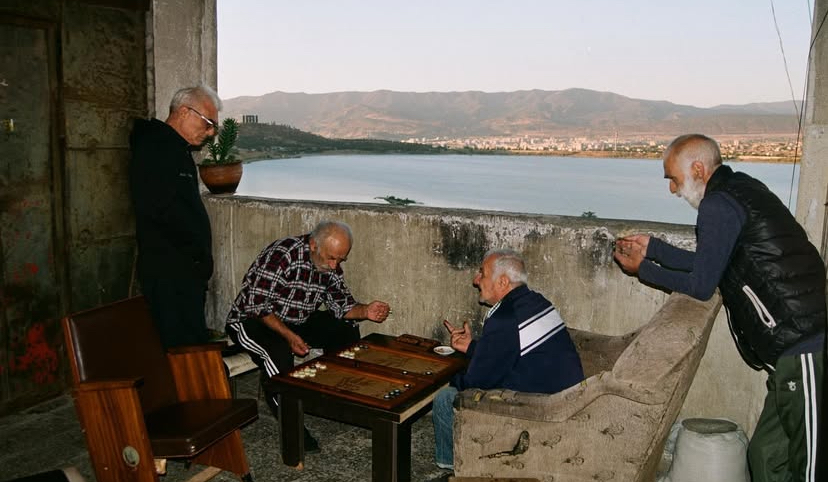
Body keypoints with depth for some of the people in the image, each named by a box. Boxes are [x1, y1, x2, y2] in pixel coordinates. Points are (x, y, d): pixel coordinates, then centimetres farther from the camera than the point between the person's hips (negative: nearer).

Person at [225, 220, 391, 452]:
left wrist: (365, 311, -21)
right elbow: (257, 305, -27)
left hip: (297, 321, 7)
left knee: (347, 332, -9)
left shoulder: (331, 264, -5)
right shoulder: (281, 255, -28)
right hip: (251, 320, -7)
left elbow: (340, 305, -1)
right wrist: (289, 336, -33)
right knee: (279, 352, -36)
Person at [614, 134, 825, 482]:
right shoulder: (740, 192, 16)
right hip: (794, 349, 10)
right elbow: (711, 266, 24)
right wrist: (653, 248, 25)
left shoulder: (719, 205, -13)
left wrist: (643, 268, 5)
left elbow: (701, 285, -8)